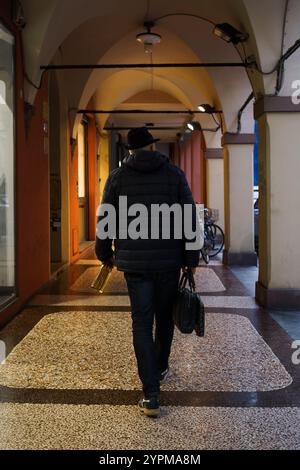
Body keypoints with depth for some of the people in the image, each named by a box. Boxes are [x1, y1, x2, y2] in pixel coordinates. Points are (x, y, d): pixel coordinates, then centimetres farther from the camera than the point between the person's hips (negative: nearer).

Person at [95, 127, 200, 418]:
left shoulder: (118, 177, 1)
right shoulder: (174, 174, 1)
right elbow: (189, 218, -1)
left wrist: (105, 253, 18)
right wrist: (192, 257, 5)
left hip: (134, 262, -1)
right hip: (169, 261, 1)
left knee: (142, 323, 1)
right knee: (165, 316, 20)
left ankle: (151, 395, -4)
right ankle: (160, 368, 39)